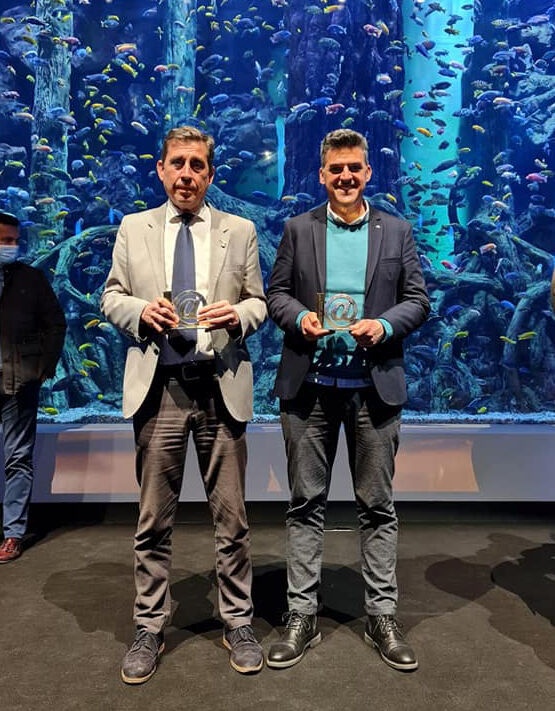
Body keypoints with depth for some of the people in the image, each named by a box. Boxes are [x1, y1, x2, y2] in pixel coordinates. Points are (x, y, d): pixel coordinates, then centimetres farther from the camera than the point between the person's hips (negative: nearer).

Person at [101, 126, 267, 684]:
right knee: (153, 519, 9)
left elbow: (259, 302, 9)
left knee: (230, 516, 8)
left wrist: (238, 314, -13)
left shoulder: (240, 231, 9)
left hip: (221, 387, 0)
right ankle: (149, 629, 27)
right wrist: (140, 309, -10)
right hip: (158, 386, 1)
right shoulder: (133, 228, 11)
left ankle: (237, 623, 26)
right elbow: (111, 296, 11)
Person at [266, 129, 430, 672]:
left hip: (374, 385, 0)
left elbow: (418, 300, 6)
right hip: (309, 384, 0)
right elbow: (276, 293, 8)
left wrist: (385, 325, -13)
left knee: (377, 505, 8)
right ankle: (302, 615, 22)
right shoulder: (298, 229, 9)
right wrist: (300, 317, -13)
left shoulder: (396, 231, 9)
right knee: (305, 503, 8)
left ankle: (382, 617, 25)